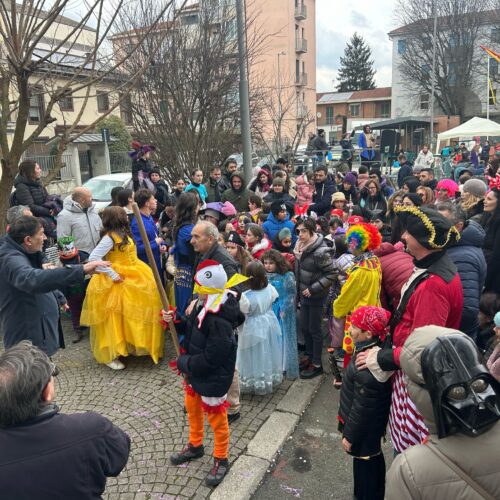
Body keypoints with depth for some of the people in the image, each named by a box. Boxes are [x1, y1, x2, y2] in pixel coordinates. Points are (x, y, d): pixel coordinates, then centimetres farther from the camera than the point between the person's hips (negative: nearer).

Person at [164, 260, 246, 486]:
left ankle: (221, 460, 36)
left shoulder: (220, 321, -35)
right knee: (191, 407, 27)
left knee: (216, 418, 12)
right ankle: (195, 445, 52)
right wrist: (176, 321, -7)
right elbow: (193, 328, 9)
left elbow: (210, 359, -31)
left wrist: (183, 362, -18)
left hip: (213, 379, -9)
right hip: (196, 372, 9)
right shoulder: (205, 305, -6)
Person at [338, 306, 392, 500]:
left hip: (365, 428, -9)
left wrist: (349, 435, -15)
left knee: (364, 463, 14)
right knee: (373, 459, 27)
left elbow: (362, 408, -27)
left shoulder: (368, 367, -36)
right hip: (373, 423, 9)